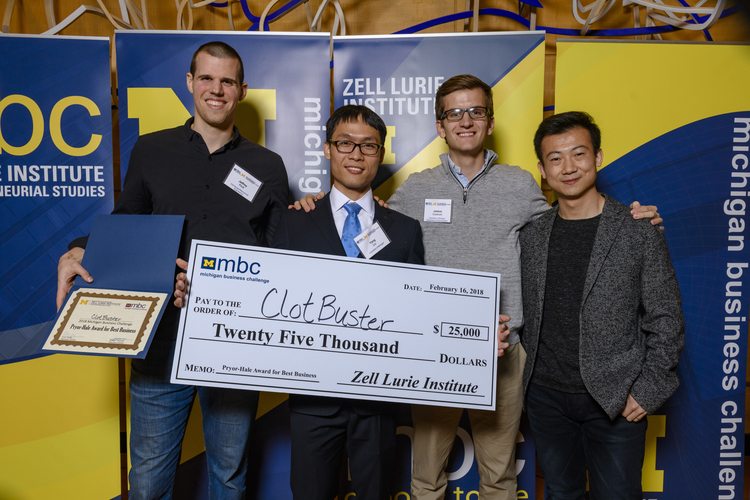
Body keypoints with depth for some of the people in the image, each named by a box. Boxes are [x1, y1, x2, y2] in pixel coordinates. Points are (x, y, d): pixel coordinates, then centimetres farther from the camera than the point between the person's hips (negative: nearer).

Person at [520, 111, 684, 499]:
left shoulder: (640, 234, -8)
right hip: (546, 395, 3)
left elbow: (665, 322, -6)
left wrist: (648, 392, -8)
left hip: (617, 401, -3)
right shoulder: (531, 235, 1)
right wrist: (530, 367, 0)